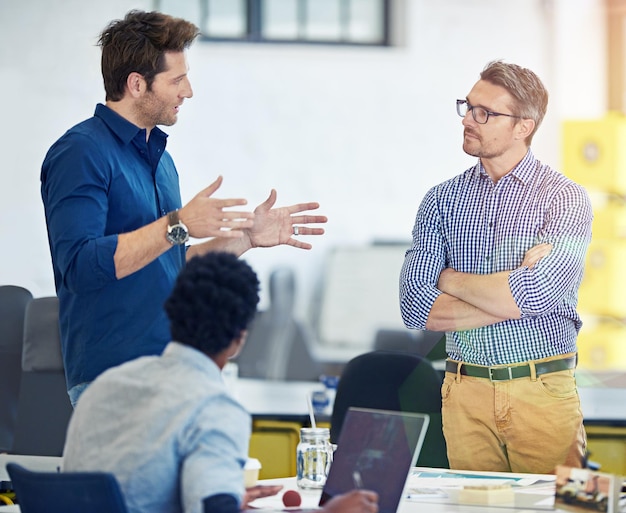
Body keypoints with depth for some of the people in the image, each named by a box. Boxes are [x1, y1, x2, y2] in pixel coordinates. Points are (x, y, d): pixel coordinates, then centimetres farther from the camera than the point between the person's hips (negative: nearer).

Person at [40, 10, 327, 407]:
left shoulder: (159, 157, 19)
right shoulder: (81, 154, -10)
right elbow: (79, 265, -22)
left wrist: (247, 236, 14)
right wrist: (177, 224, -24)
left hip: (173, 370, 8)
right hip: (114, 372, -8)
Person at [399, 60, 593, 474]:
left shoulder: (565, 199, -3)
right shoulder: (442, 200, 8)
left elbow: (535, 295, -18)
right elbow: (416, 307, -3)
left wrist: (451, 280, -4)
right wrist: (514, 294, -11)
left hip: (544, 392, -3)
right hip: (466, 391, 3)